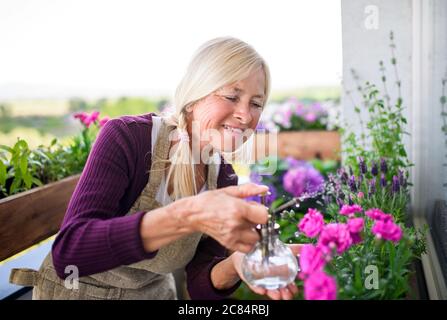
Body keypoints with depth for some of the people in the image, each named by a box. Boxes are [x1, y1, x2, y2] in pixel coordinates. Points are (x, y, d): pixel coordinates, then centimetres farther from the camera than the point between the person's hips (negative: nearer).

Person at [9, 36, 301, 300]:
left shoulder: (224, 180, -10)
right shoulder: (127, 137, -24)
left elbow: (200, 285, -8)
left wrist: (235, 265, -30)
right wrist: (185, 215, -44)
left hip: (155, 292, 4)